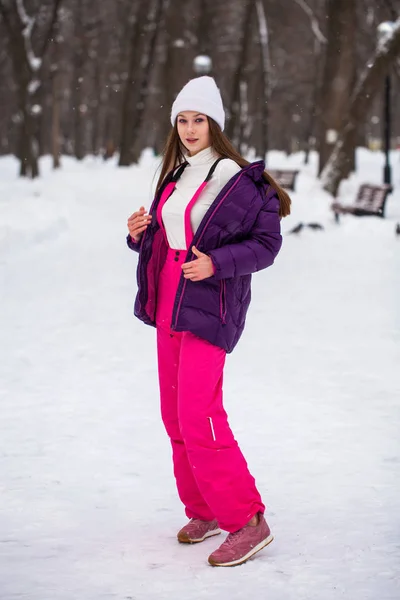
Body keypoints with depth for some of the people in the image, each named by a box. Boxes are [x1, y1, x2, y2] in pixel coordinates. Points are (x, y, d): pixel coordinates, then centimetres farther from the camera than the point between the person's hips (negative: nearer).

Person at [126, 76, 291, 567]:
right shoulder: (174, 178, 13)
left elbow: (267, 242, -10)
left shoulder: (238, 180, -11)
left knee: (198, 417, -14)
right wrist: (139, 233, -1)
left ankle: (247, 522, -6)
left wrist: (216, 263, -22)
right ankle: (204, 510, 24)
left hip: (209, 307, -8)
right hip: (168, 305, 8)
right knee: (175, 415, 11)